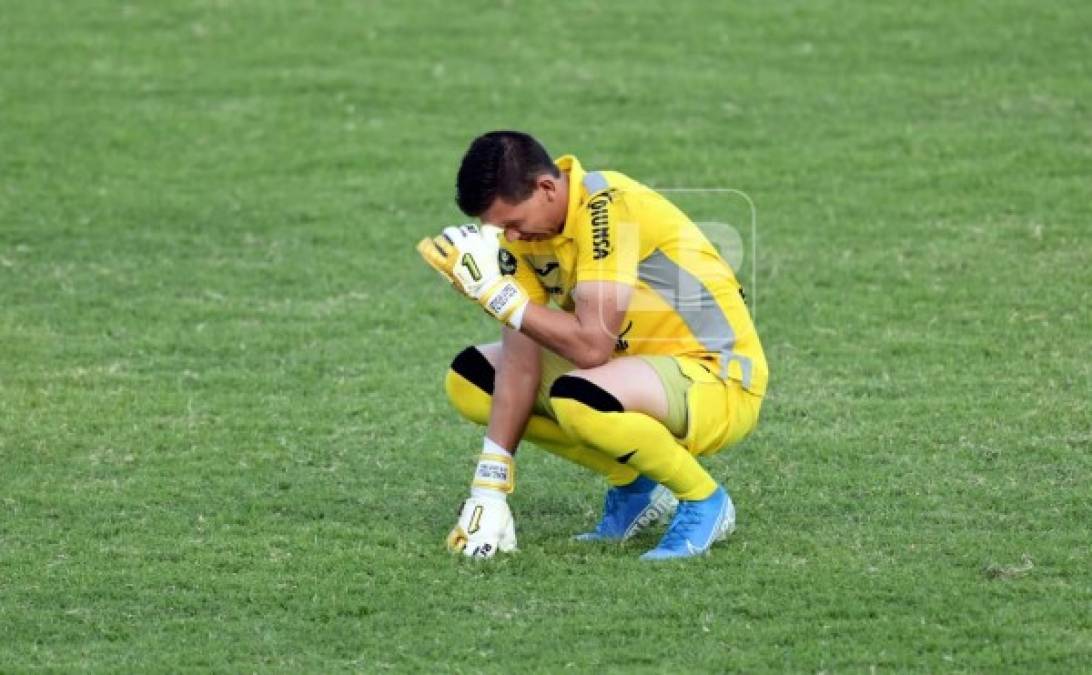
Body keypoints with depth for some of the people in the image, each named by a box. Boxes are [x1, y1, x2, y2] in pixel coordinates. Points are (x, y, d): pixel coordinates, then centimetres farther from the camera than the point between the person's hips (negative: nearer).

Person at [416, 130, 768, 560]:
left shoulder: (607, 209, -27)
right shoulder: (523, 223, -4)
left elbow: (592, 346, -34)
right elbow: (521, 359, -6)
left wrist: (497, 293, -30)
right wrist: (490, 488, -12)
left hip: (721, 380, -9)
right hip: (636, 366, 9)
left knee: (577, 399, -36)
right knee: (468, 380, 3)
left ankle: (703, 502, -10)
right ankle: (633, 487, 9)